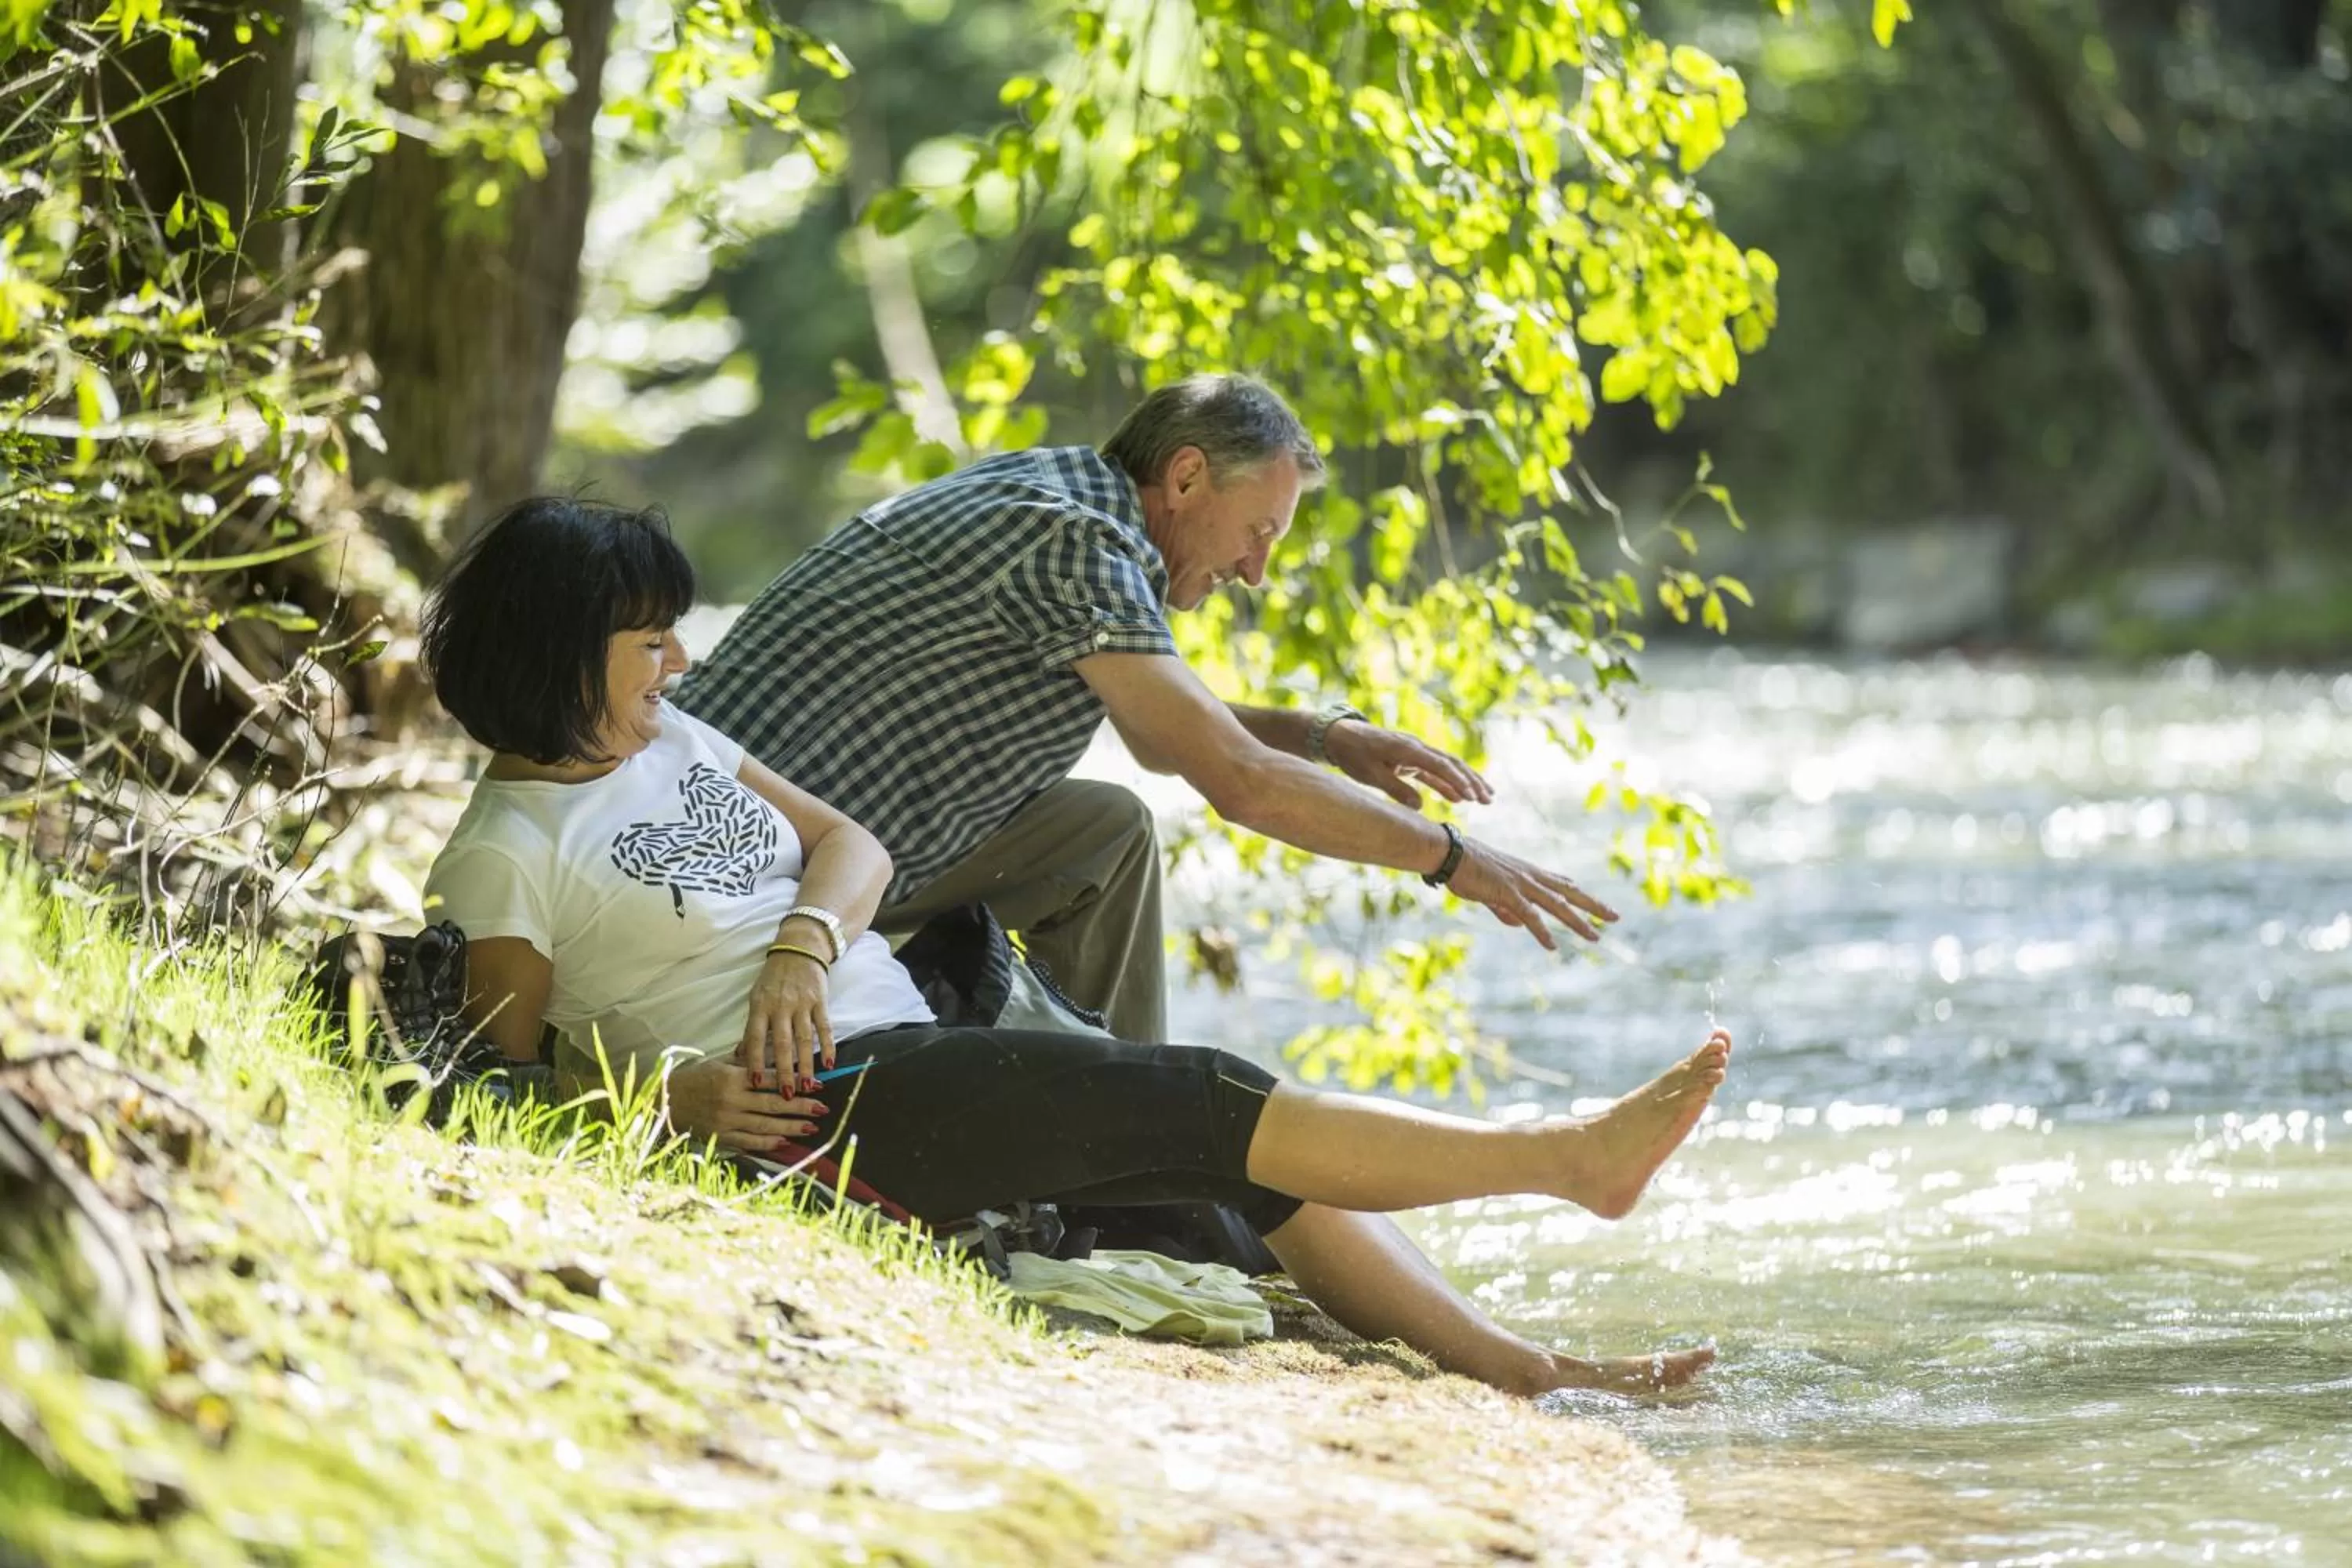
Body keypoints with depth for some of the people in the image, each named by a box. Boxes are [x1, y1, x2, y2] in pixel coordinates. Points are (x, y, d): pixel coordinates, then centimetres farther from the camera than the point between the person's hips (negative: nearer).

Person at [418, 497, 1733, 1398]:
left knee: (1230, 1129, -3)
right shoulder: (507, 855, -10)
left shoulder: (670, 741, 14)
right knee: (1199, 1102, -14)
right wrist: (678, 1098, -23)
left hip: (907, 1044, 9)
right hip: (819, 1107, -8)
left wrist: (804, 942, -9)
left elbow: (851, 841, 12)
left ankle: (1510, 1366, -4)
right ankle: (1570, 1157, -11)